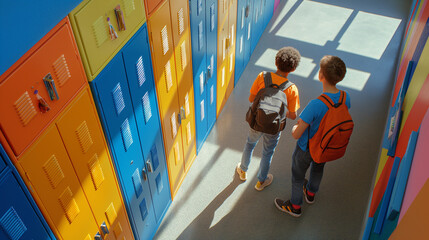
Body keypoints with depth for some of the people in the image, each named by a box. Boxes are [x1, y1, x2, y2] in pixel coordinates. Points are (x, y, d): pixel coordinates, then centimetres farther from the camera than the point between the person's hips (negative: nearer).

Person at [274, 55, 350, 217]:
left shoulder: (316, 104, -40)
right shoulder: (345, 98, -20)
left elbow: (296, 135, -32)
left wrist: (295, 127, -10)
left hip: (307, 148, -6)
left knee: (298, 175, 22)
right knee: (318, 167, 35)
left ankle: (295, 206, 46)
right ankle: (311, 193, 63)